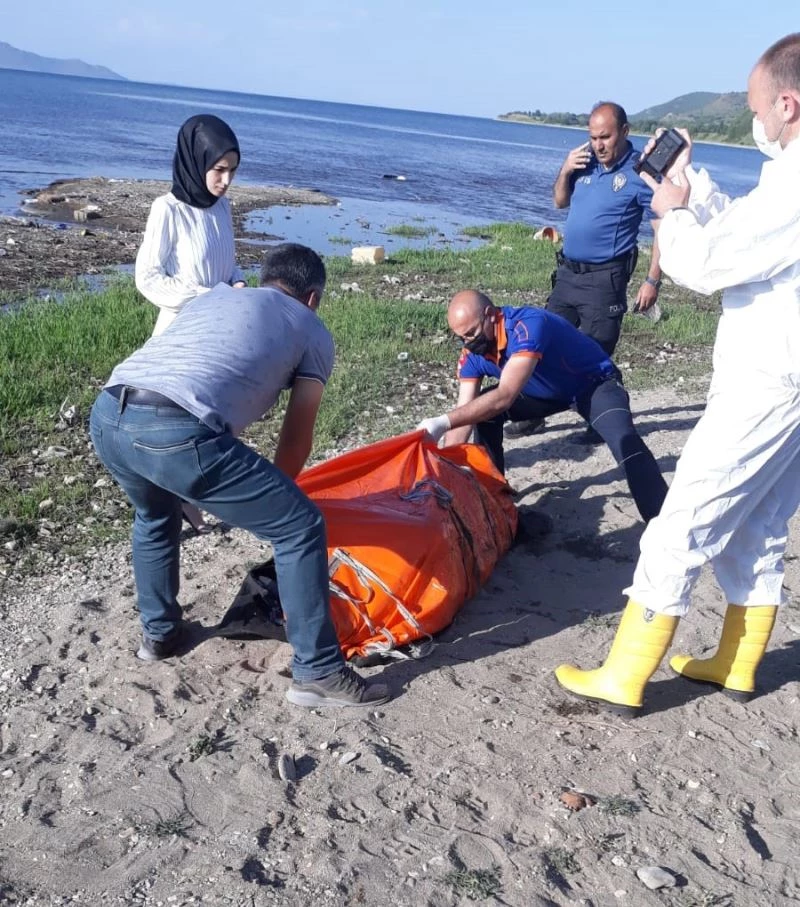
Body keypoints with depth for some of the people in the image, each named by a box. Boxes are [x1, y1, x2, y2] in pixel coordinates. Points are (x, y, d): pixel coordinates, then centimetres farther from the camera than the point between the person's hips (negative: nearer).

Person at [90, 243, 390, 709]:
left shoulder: (213, 296, 34)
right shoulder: (313, 332, 20)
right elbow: (297, 438, 20)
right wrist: (270, 495, 39)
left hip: (106, 416, 7)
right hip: (177, 432, -7)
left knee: (155, 515, 38)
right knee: (300, 528, 8)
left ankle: (159, 632, 49)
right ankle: (318, 673, 14)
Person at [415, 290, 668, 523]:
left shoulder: (527, 326, -37)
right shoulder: (473, 353, -15)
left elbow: (505, 397, -46)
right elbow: (465, 412, -15)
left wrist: (443, 422, -52)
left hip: (594, 383, -7)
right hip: (549, 390, 7)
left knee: (624, 441, -32)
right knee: (483, 410, -7)